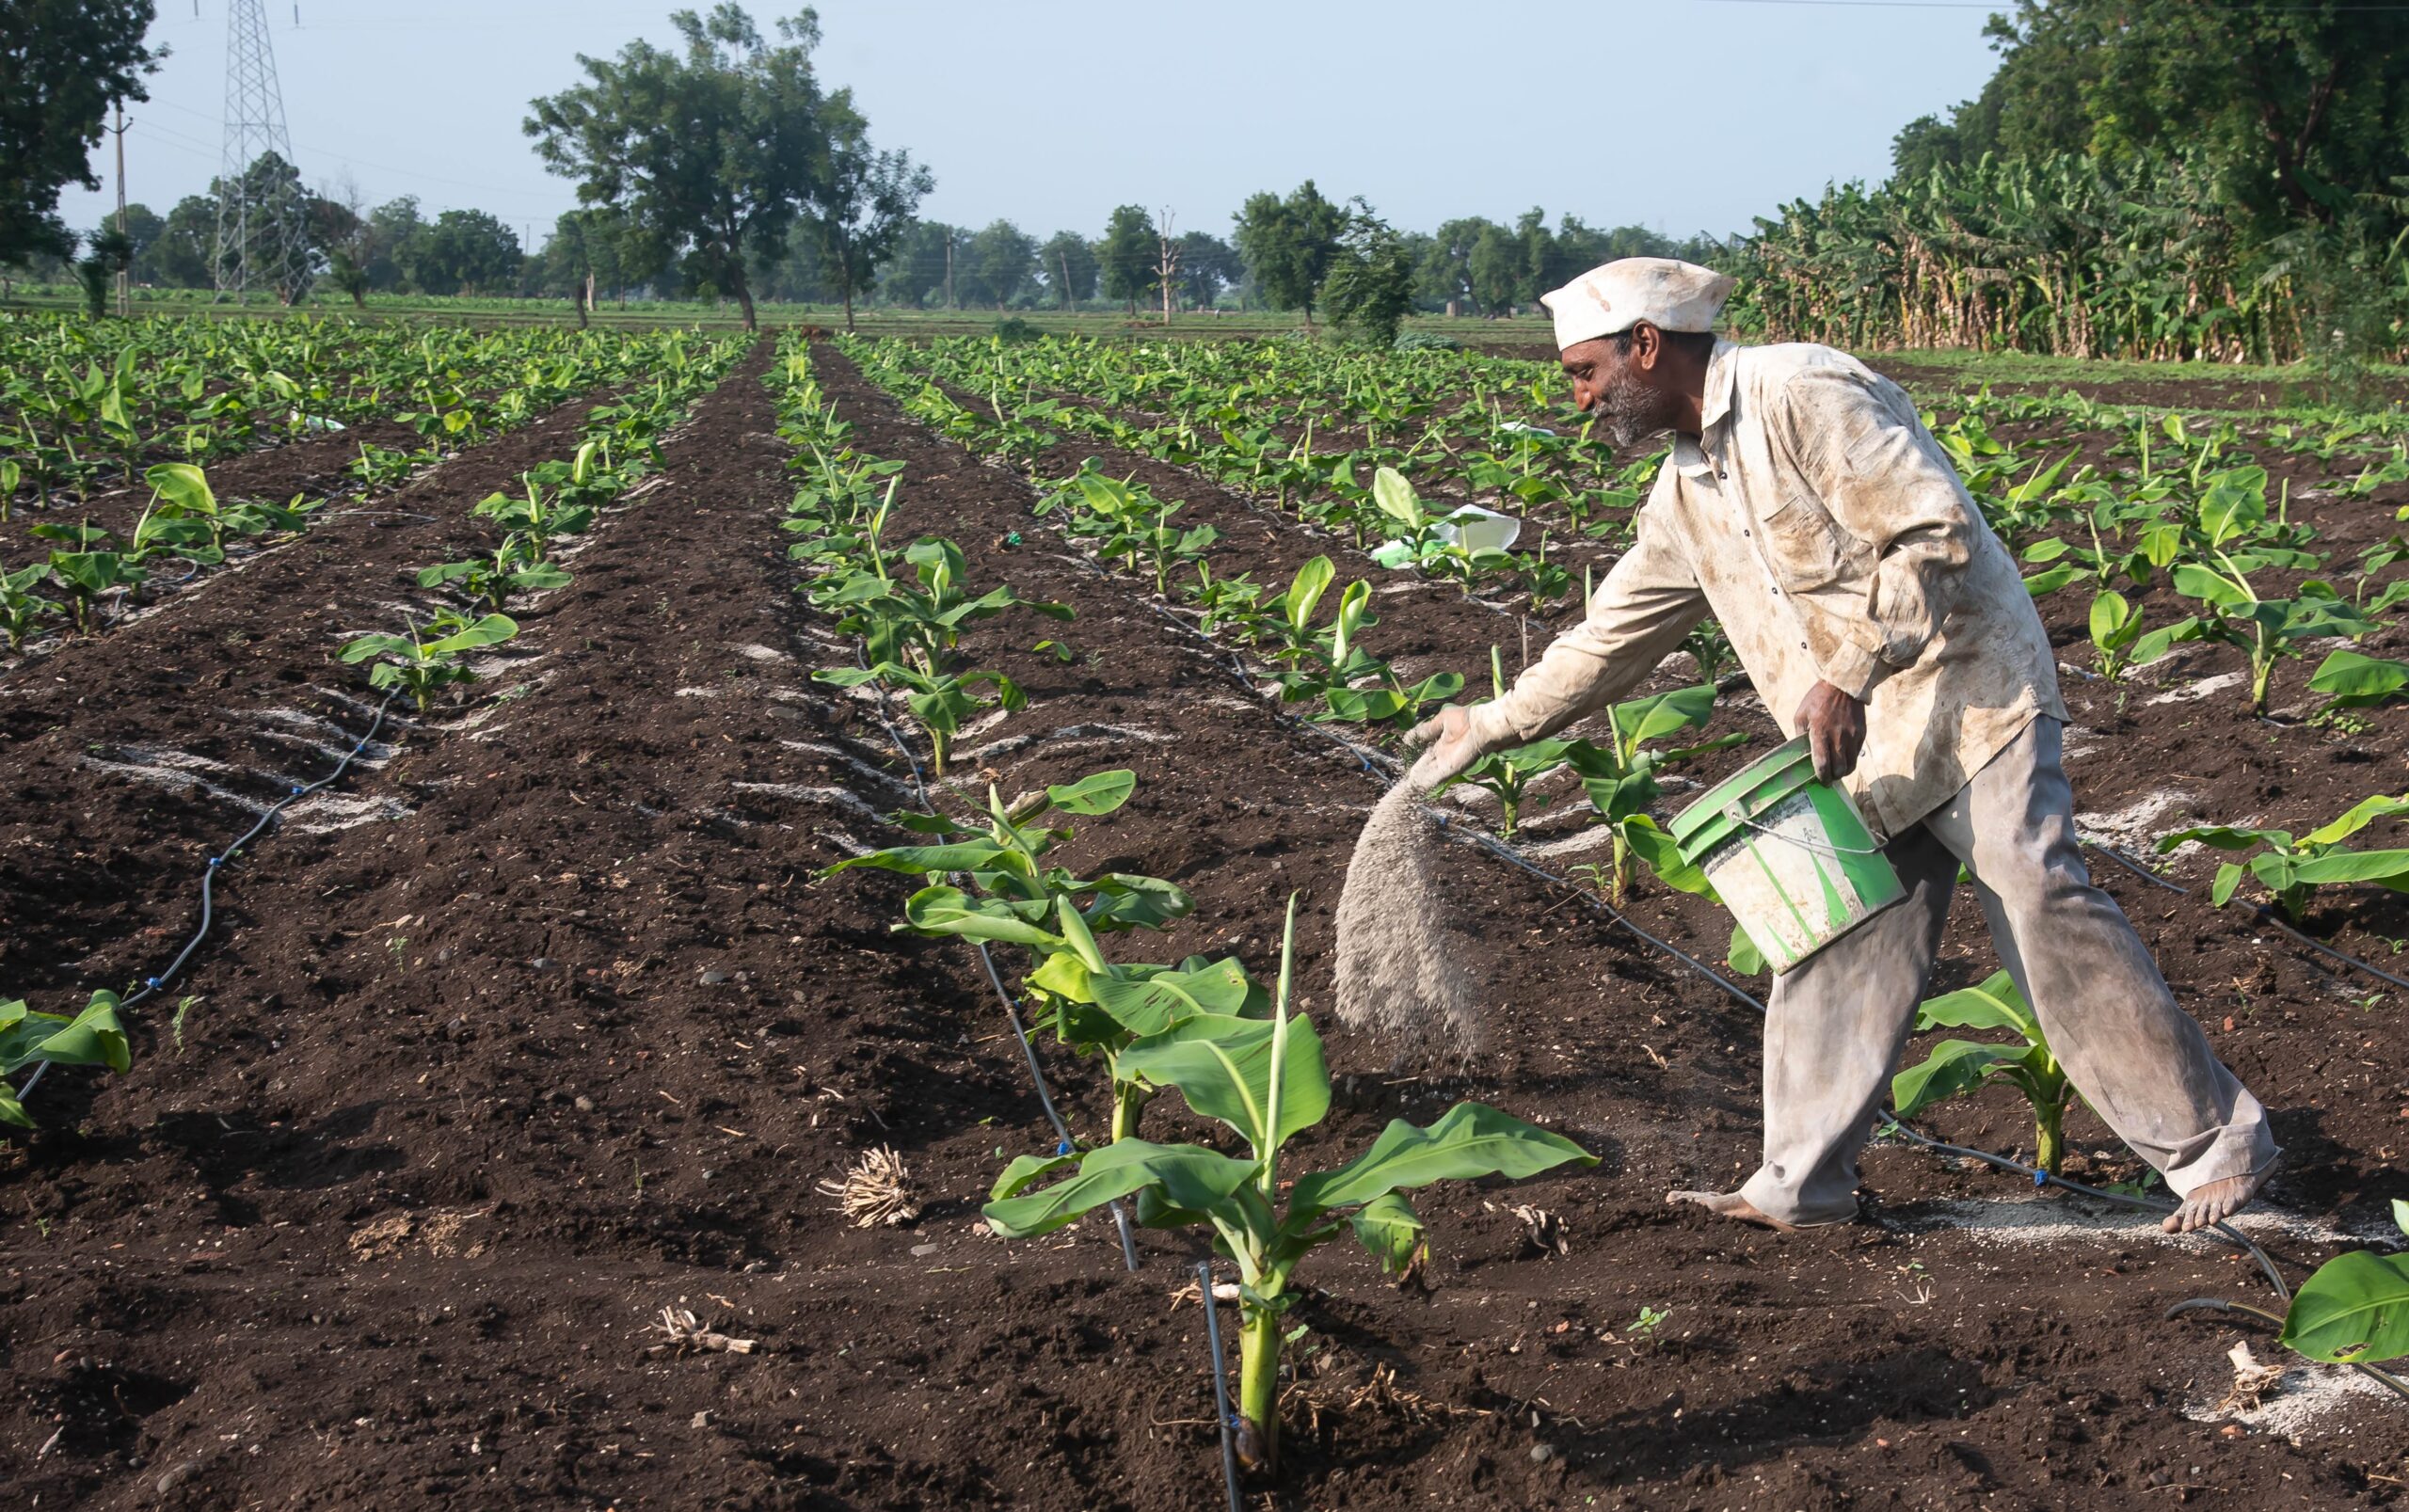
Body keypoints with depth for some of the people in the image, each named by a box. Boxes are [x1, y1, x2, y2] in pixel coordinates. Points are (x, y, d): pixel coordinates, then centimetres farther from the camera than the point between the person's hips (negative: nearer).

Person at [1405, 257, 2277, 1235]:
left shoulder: (1803, 396, -15)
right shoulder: (1685, 495, 13)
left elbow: (1936, 532, -21)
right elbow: (1614, 634, 23)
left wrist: (1845, 674, -23)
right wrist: (1493, 725, 24)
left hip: (1971, 700, -8)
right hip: (1864, 750, 9)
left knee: (2043, 915, -11)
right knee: (1839, 946, 6)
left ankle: (2216, 1144, -1)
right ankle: (1802, 1183, 12)